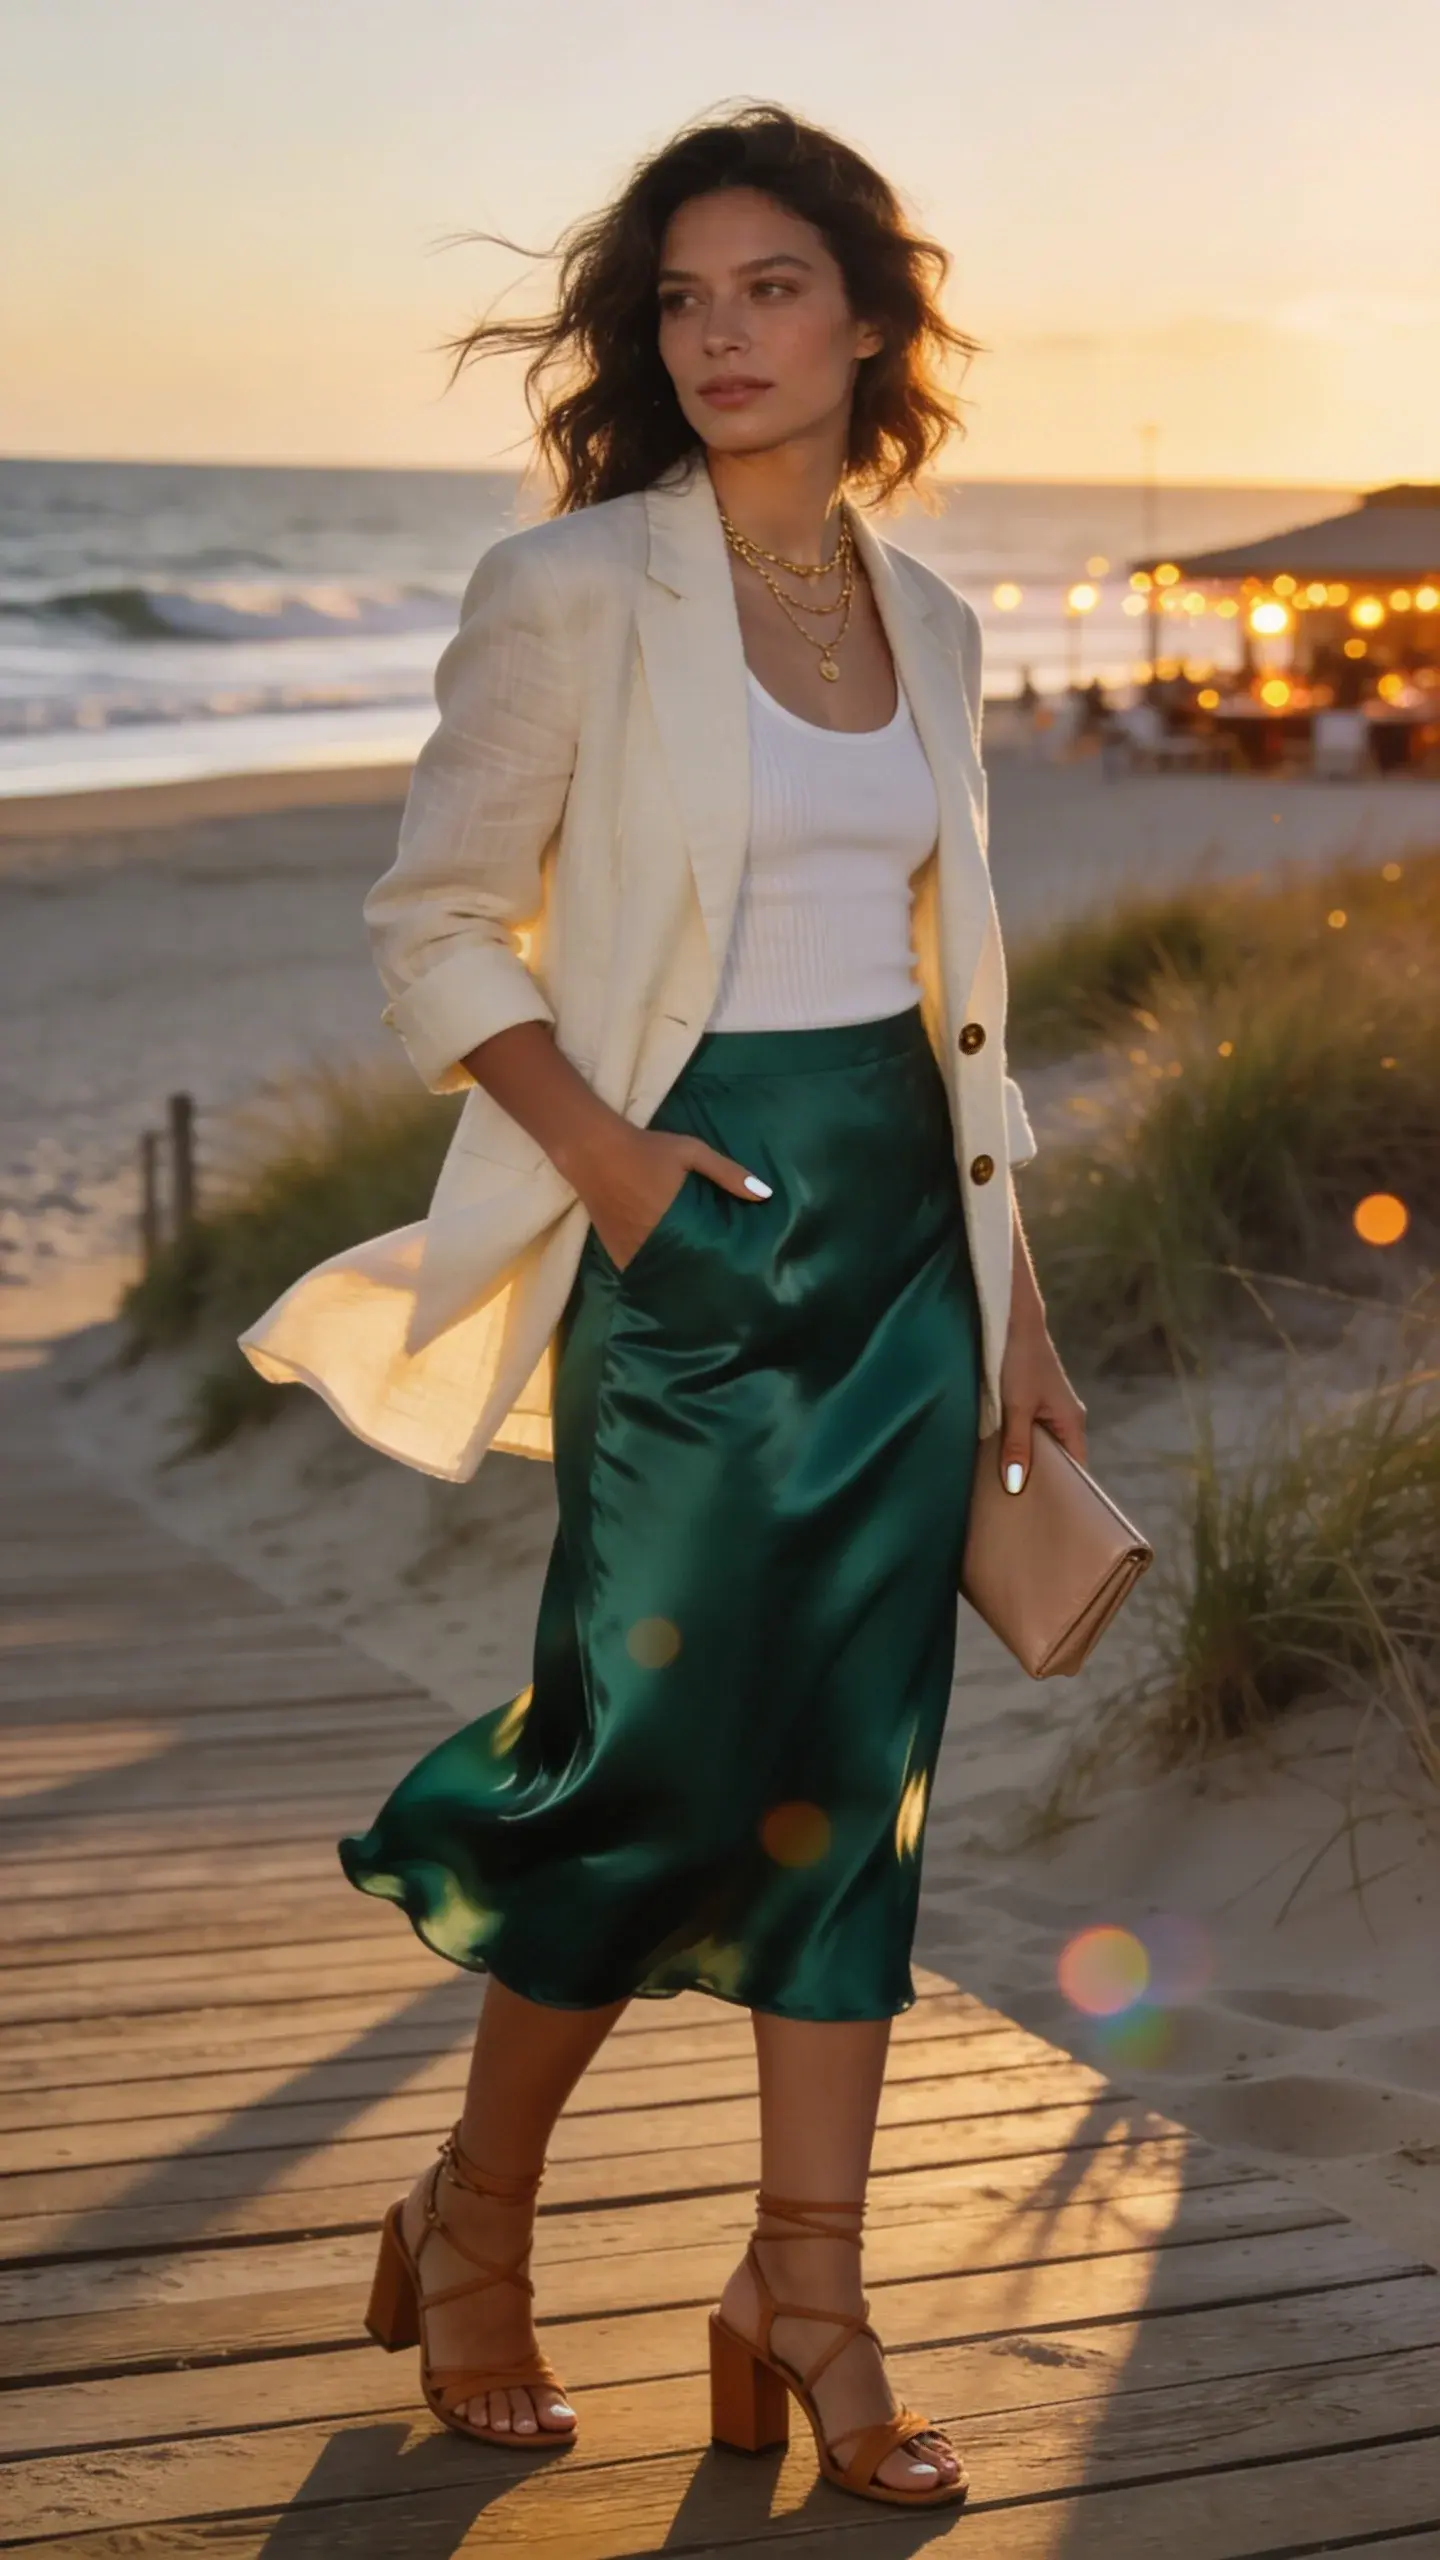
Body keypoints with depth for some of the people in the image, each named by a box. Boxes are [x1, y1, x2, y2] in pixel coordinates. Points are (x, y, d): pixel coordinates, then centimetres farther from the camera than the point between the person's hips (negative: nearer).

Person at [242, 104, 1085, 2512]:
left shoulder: (926, 620, 10)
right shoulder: (570, 594, -7)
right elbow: (435, 927, -4)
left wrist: (1013, 1291, 14)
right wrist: (601, 1150, -18)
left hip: (901, 1227, 5)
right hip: (695, 1227, -5)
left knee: (855, 1769, 6)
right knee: (663, 1768, 0)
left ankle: (808, 2298, 15)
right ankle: (470, 2233, 23)